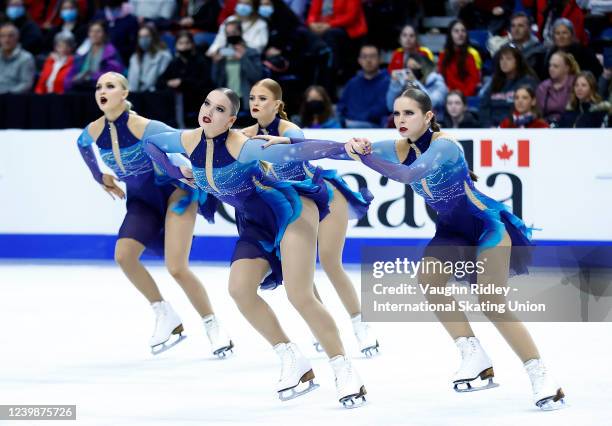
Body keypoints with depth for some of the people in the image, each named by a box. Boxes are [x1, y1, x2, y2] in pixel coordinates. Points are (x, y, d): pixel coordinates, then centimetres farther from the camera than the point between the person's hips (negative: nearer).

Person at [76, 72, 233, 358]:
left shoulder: (143, 127, -28)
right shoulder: (94, 131, -8)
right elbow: (83, 146, 16)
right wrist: (101, 177, 17)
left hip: (175, 191, -6)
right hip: (143, 200, 6)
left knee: (176, 268, -14)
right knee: (123, 255, -14)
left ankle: (213, 328, 4)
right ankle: (166, 317, 2)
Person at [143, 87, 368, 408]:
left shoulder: (243, 147, -26)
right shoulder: (189, 141, -7)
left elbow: (297, 151, -35)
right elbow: (150, 143, 13)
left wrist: (343, 147, -46)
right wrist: (176, 174, 12)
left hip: (291, 209, -7)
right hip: (257, 225, 7)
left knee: (299, 295, -15)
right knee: (239, 289, -10)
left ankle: (345, 372, -8)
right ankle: (293, 363, -1)